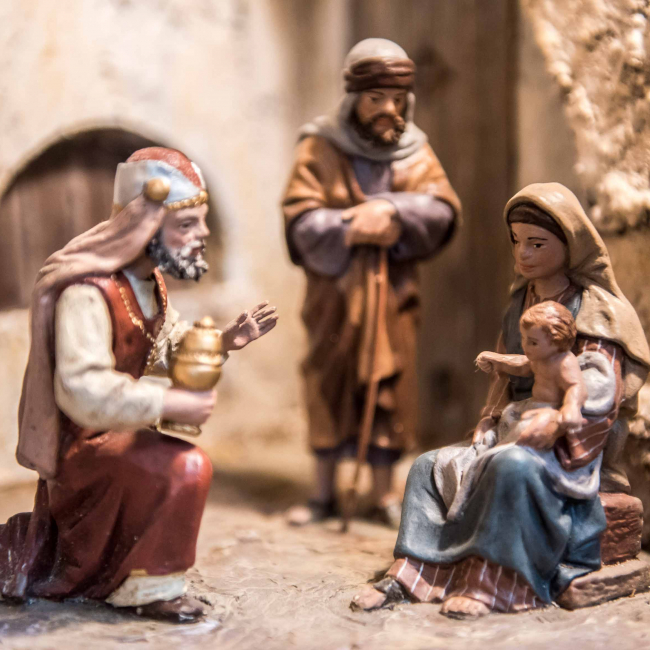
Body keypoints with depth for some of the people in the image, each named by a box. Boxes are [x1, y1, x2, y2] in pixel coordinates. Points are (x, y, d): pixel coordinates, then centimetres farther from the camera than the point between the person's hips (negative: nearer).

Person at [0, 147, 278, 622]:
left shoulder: (149, 280, 2)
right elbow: (82, 390, -37)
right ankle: (150, 589, -8)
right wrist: (169, 405, -35)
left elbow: (169, 344, 14)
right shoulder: (87, 291, -29)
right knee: (185, 469, -28)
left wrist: (221, 341, -5)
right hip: (77, 442, -10)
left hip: (109, 430, 10)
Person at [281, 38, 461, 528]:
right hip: (334, 289, -1)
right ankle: (325, 493, 16)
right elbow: (301, 221, -9)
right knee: (328, 387, 4)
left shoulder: (416, 151, 8)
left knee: (391, 386, 3)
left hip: (393, 290, 2)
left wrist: (392, 209, -19)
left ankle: (385, 493, 15)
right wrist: (356, 230, -20)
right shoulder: (319, 149, 0)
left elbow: (444, 210, -4)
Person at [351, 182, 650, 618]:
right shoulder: (520, 302, 14)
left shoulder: (594, 308, -8)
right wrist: (491, 423, 1)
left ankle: (487, 585, -33)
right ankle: (408, 574, -13)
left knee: (513, 465, -38)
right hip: (515, 430, 8)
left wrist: (556, 422, -31)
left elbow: (599, 389, -18)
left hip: (569, 449, -8)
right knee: (430, 467, -5)